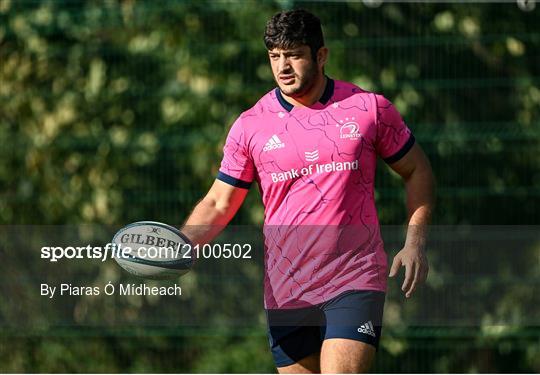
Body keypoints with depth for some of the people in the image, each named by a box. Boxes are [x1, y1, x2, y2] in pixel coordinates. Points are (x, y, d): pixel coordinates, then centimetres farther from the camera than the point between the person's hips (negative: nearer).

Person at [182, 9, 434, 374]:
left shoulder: (370, 108, 0)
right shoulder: (250, 126, 3)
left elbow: (417, 170, 12)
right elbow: (218, 204, 8)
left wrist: (415, 242, -1)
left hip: (355, 285, -3)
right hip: (285, 295, 3)